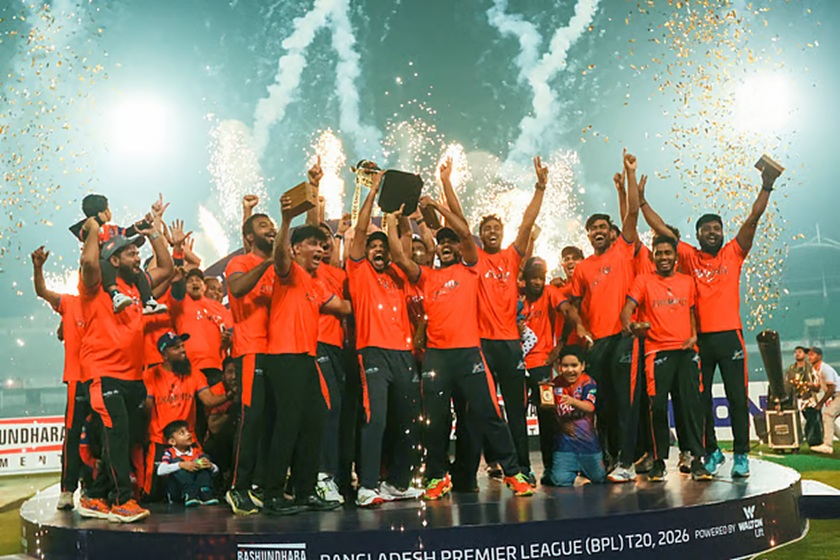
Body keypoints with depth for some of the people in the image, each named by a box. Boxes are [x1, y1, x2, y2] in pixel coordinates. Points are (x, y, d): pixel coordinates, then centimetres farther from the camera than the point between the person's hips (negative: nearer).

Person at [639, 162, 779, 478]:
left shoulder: (733, 254, 7)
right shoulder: (689, 257, 7)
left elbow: (753, 220, 1)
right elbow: (661, 230, 5)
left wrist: (766, 188, -8)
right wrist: (641, 202, 0)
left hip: (729, 336, -1)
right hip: (699, 338, 1)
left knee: (737, 398, 1)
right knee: (701, 399, 6)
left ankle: (741, 455, 8)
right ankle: (712, 452, 18)